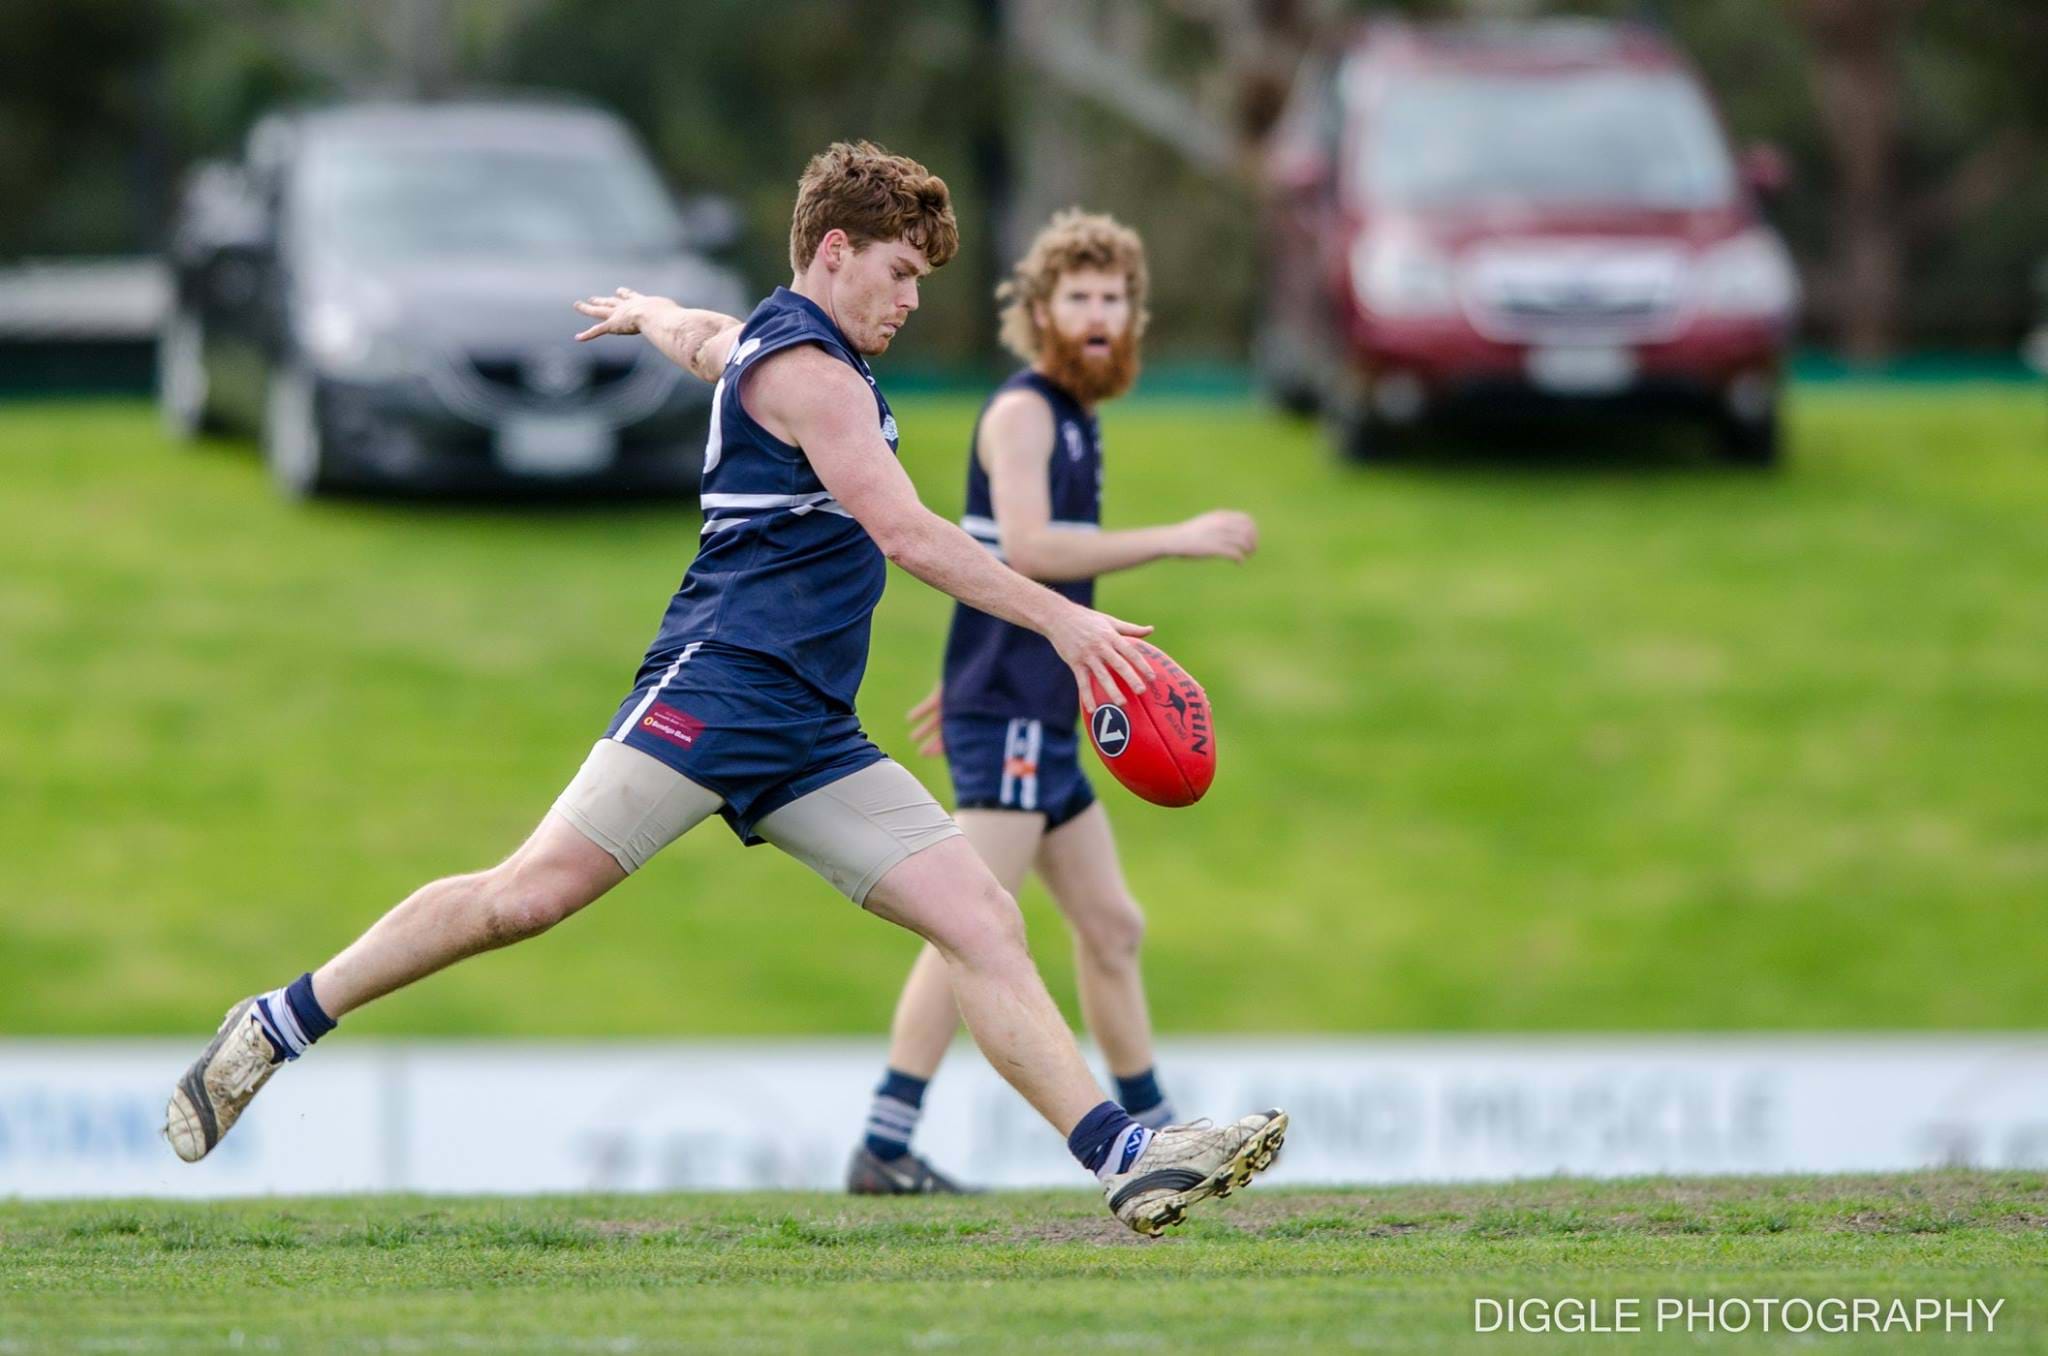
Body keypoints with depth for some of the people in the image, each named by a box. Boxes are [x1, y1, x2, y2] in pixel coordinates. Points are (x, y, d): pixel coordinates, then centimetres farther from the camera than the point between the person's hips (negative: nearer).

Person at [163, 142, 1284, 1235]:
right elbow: (904, 533, -15)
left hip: (810, 734, 10)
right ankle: (277, 1026, -4)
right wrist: (1058, 619, -15)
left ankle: (1127, 1159, -13)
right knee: (532, 893, -16)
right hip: (718, 683, -10)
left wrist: (647, 313, 72)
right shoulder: (806, 367, -7)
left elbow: (696, 336, 49)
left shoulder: (761, 340, 24)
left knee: (984, 922, -4)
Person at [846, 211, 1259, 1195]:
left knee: (1111, 927, 14)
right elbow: (1026, 546, -24)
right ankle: (883, 1148, -20)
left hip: (1041, 721, 10)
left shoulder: (1074, 417, 19)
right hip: (1008, 718, -10)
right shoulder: (1022, 410, -9)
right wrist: (1175, 540, -23)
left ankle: (1157, 1140, 23)